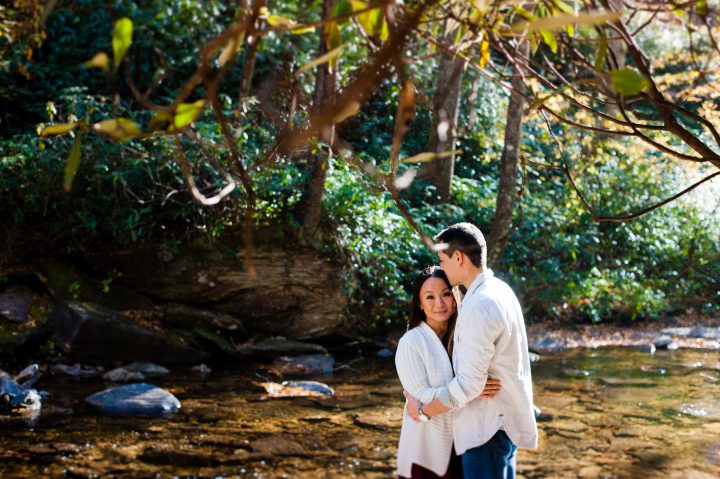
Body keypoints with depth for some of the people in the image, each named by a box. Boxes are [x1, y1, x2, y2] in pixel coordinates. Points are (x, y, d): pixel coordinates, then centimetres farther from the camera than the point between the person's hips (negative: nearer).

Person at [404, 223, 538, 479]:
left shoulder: (479, 306, -23)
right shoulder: (498, 290, 8)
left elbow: (469, 383, -23)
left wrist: (423, 409, -10)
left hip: (487, 427, -10)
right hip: (501, 419, 10)